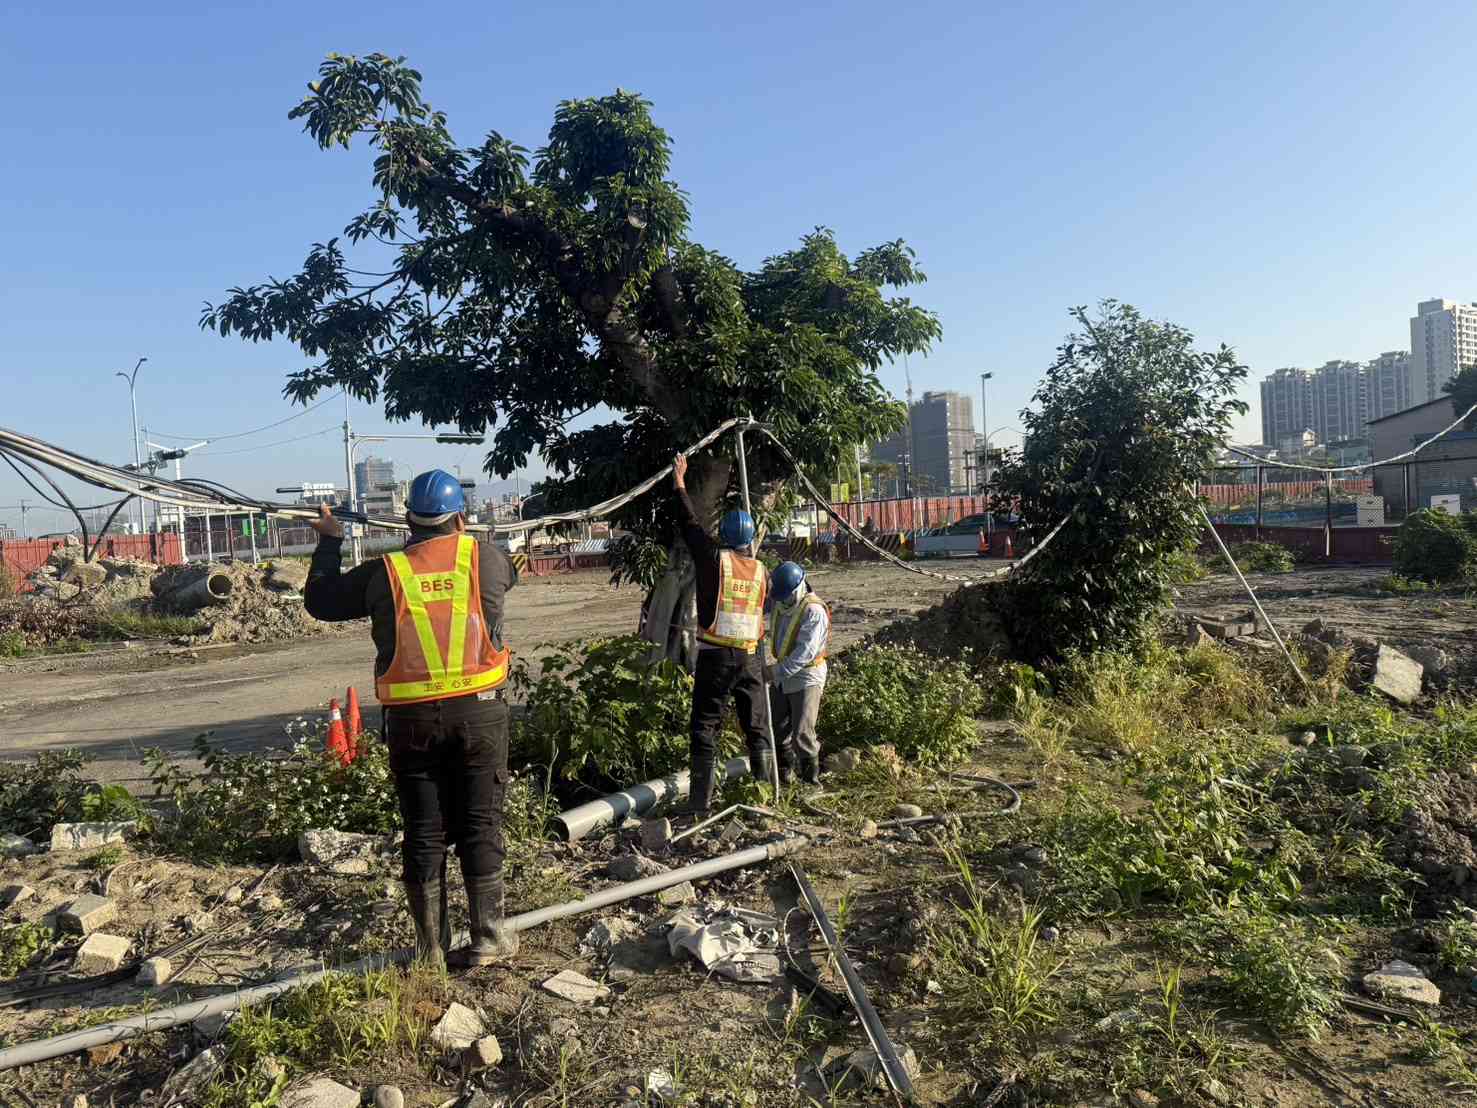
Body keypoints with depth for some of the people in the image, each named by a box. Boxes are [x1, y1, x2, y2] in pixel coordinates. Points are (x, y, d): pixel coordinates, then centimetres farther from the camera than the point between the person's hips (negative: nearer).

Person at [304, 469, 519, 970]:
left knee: (424, 833, 10)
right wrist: (461, 536, 37)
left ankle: (431, 948, 18)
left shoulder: (384, 572, -2)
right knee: (480, 824, 9)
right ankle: (488, 936, 14)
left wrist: (329, 542, 26)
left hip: (411, 719, 1)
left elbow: (319, 600, 12)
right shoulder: (486, 558, -2)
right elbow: (508, 571, 23)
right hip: (478, 711, 0)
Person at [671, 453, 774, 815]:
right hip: (750, 657, 4)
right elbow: (764, 608, 13)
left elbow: (690, 524, 6)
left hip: (715, 655, -3)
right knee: (758, 730, 12)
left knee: (705, 730, 2)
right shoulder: (761, 570, 6)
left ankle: (701, 802, 1)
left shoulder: (714, 558, -5)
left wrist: (680, 483, 16)